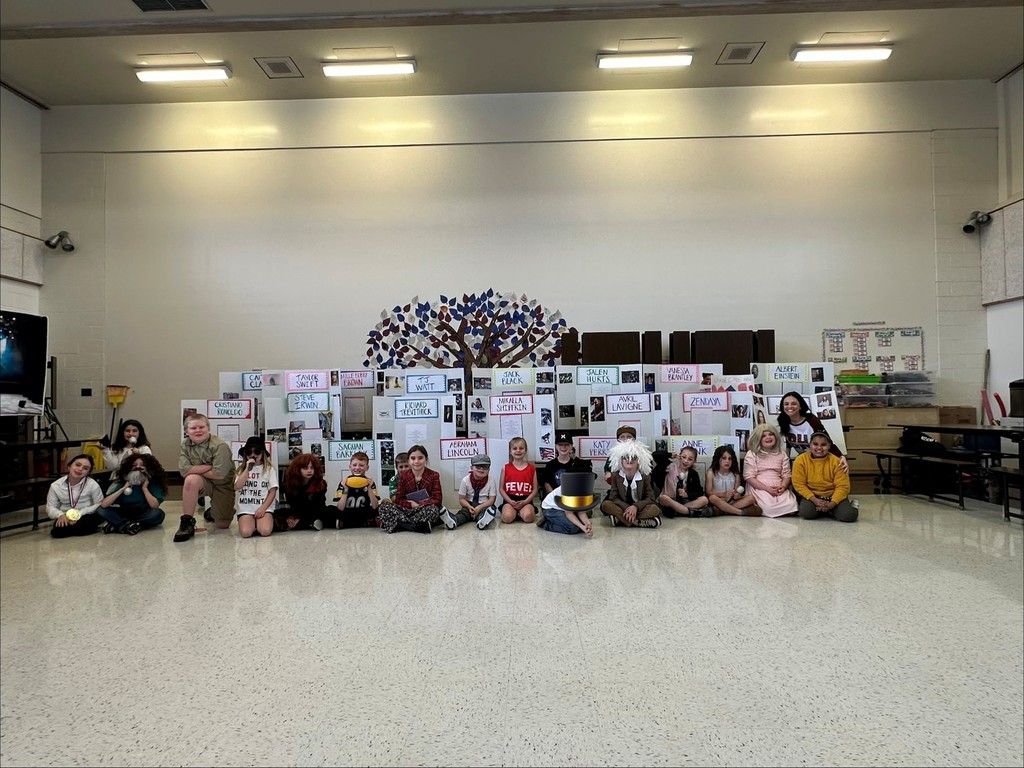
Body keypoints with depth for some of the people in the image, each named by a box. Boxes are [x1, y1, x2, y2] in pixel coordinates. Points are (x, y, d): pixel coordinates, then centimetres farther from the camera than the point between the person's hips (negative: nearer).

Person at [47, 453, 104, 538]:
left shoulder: (93, 485, -10)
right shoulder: (56, 486, -1)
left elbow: (99, 505, -7)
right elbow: (50, 507, 4)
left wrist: (80, 514, -18)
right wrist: (60, 515, -18)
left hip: (86, 516, -2)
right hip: (65, 519, 2)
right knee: (56, 532, -29)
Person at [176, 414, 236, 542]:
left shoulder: (220, 446, -23)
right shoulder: (185, 445, -8)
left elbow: (219, 474, -27)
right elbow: (184, 470, -18)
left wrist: (196, 470, -15)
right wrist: (209, 467, -22)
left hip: (223, 485, -2)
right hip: (203, 483, 2)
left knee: (223, 525, 4)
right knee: (191, 480, -36)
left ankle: (214, 512, 44)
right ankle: (186, 523, -21)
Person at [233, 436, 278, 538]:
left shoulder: (269, 469, 4)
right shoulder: (242, 469, 12)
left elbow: (272, 492, 1)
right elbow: (237, 487, -4)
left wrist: (263, 508, -10)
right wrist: (248, 469, -9)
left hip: (265, 508, -1)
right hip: (246, 508, 1)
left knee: (265, 531, -27)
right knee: (245, 532, -25)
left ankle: (259, 523, 6)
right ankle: (253, 524, 8)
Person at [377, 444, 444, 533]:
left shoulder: (434, 476, 0)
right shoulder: (403, 476, 7)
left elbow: (437, 500, -7)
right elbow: (398, 499, 1)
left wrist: (419, 504, -17)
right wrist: (411, 504, -17)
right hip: (407, 510, 3)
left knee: (432, 509, -37)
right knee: (384, 506, -22)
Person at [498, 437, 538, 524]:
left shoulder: (532, 468, 6)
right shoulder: (505, 468, 6)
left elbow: (535, 490, 5)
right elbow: (501, 489, 5)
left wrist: (525, 501, -11)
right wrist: (510, 501, -10)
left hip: (526, 500, 0)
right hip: (510, 500, 0)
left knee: (527, 517, -32)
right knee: (507, 518, -30)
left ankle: (521, 512, 1)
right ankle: (515, 512, 2)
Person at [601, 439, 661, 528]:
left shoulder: (645, 476, -5)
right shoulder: (616, 475, -3)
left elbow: (650, 498, -7)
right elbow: (613, 497, -6)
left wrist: (635, 507, -25)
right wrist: (627, 508, -24)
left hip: (639, 508, 0)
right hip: (623, 508, 0)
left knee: (654, 508, -30)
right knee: (605, 504, -27)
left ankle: (620, 519, -30)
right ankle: (636, 522, -31)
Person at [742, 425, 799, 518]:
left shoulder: (781, 454, 15)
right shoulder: (752, 454, 1)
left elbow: (786, 475, 10)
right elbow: (749, 477, -5)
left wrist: (783, 486, -13)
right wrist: (767, 488, -16)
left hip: (778, 488, 4)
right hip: (759, 488, -4)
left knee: (791, 505, -26)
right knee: (769, 507, -33)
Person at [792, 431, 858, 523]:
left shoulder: (836, 461, -9)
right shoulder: (801, 460, -9)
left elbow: (842, 486, -10)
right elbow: (799, 484, -10)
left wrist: (831, 504, -23)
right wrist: (815, 500, -21)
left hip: (832, 495, 0)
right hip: (811, 495, 1)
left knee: (849, 516, -25)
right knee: (806, 513, -30)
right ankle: (821, 509, 3)